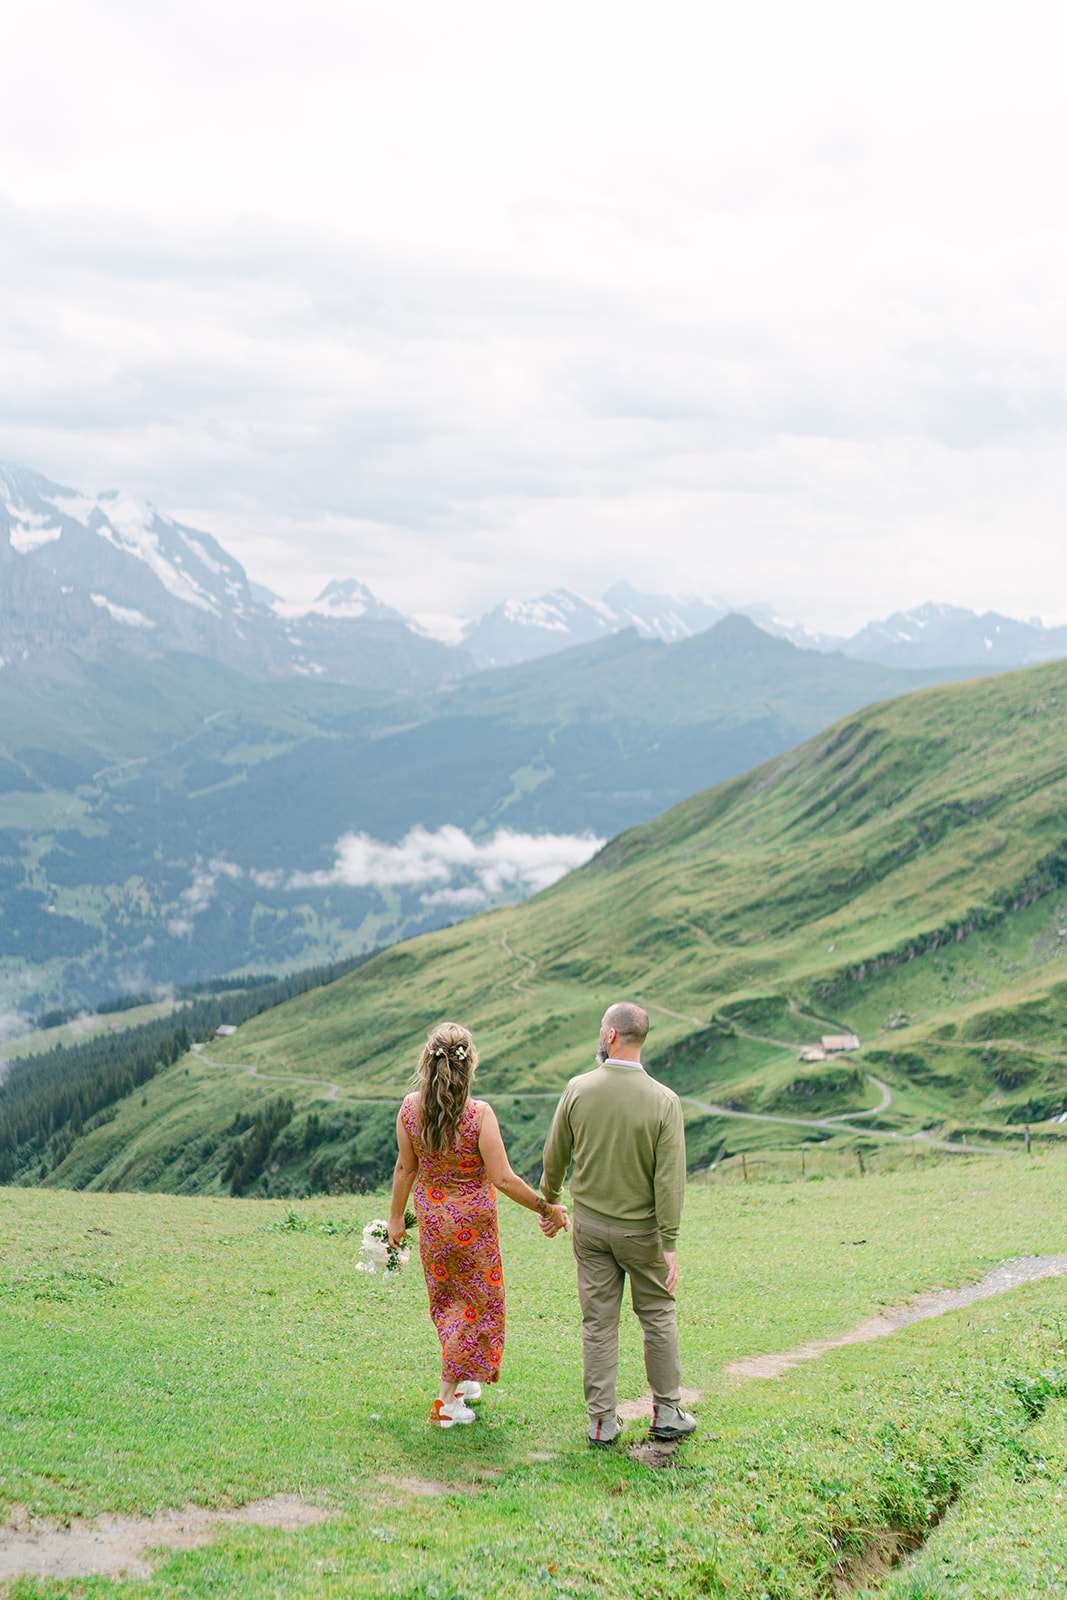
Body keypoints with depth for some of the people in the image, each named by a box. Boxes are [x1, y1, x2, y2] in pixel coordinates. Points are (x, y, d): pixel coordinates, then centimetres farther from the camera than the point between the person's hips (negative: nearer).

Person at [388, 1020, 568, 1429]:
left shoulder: (411, 1108, -12)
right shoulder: (478, 1114, -25)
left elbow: (406, 1168, -1)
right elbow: (503, 1179, -22)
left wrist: (396, 1217, 12)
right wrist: (546, 1207, -11)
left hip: (431, 1216, 5)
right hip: (472, 1221, -4)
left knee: (446, 1300, 23)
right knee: (476, 1303, 12)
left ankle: (463, 1379, 38)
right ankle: (448, 1400, 14)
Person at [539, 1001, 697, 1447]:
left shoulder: (578, 1090, -10)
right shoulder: (663, 1100, -16)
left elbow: (555, 1156, 2)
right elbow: (670, 1177, -16)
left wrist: (549, 1204, 19)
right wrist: (669, 1243, -11)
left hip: (590, 1224, 2)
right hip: (641, 1228, -2)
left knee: (598, 1322, 9)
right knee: (658, 1316, 14)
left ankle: (602, 1421, 14)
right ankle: (667, 1413, 20)